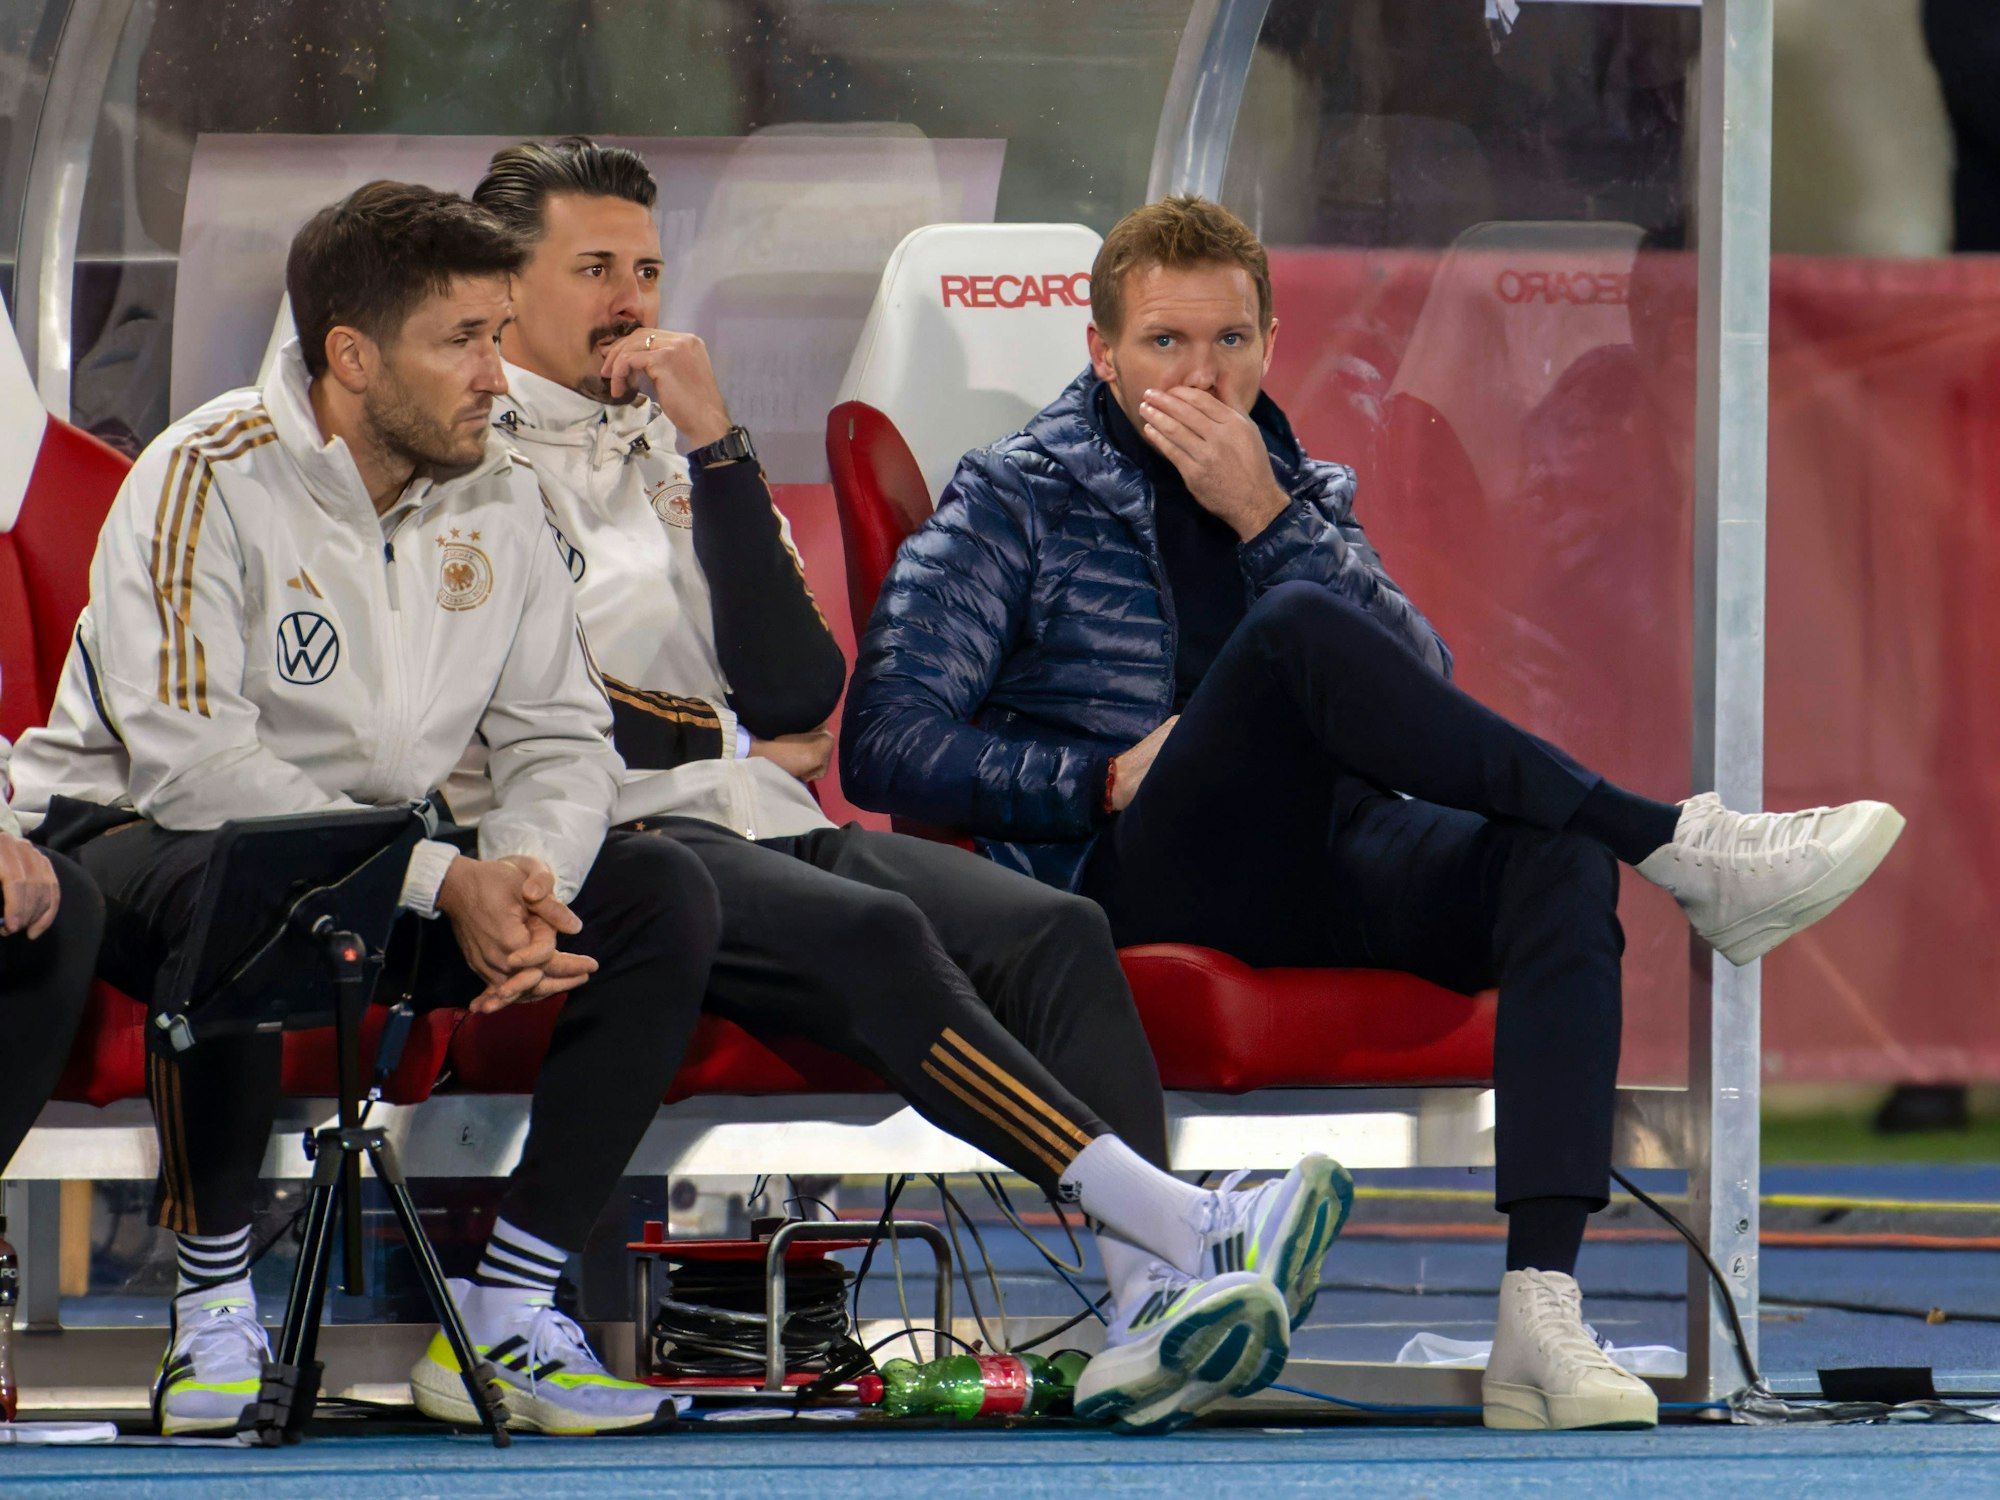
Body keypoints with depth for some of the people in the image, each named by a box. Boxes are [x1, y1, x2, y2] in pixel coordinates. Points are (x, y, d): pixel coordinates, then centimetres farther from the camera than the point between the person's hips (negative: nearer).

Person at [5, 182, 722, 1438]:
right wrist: (446, 883, -30)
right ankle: (216, 1308, -23)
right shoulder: (212, 481, -18)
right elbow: (189, 765, -27)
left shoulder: (496, 499, 2)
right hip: (131, 838, -6)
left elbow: (561, 737, 4)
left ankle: (505, 1317, -14)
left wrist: (527, 878, -21)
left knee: (664, 898, -12)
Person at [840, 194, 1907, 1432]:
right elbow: (885, 749, 0)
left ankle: (1541, 1314, -46)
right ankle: (1684, 848, -31)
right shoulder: (1014, 500, 9)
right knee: (1296, 628, -32)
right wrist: (1106, 776, -9)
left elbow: (1425, 689, 5)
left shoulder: (1306, 491, 22)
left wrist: (1270, 520, -5)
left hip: (1329, 865, 4)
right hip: (1143, 885, -4)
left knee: (1558, 860, -30)